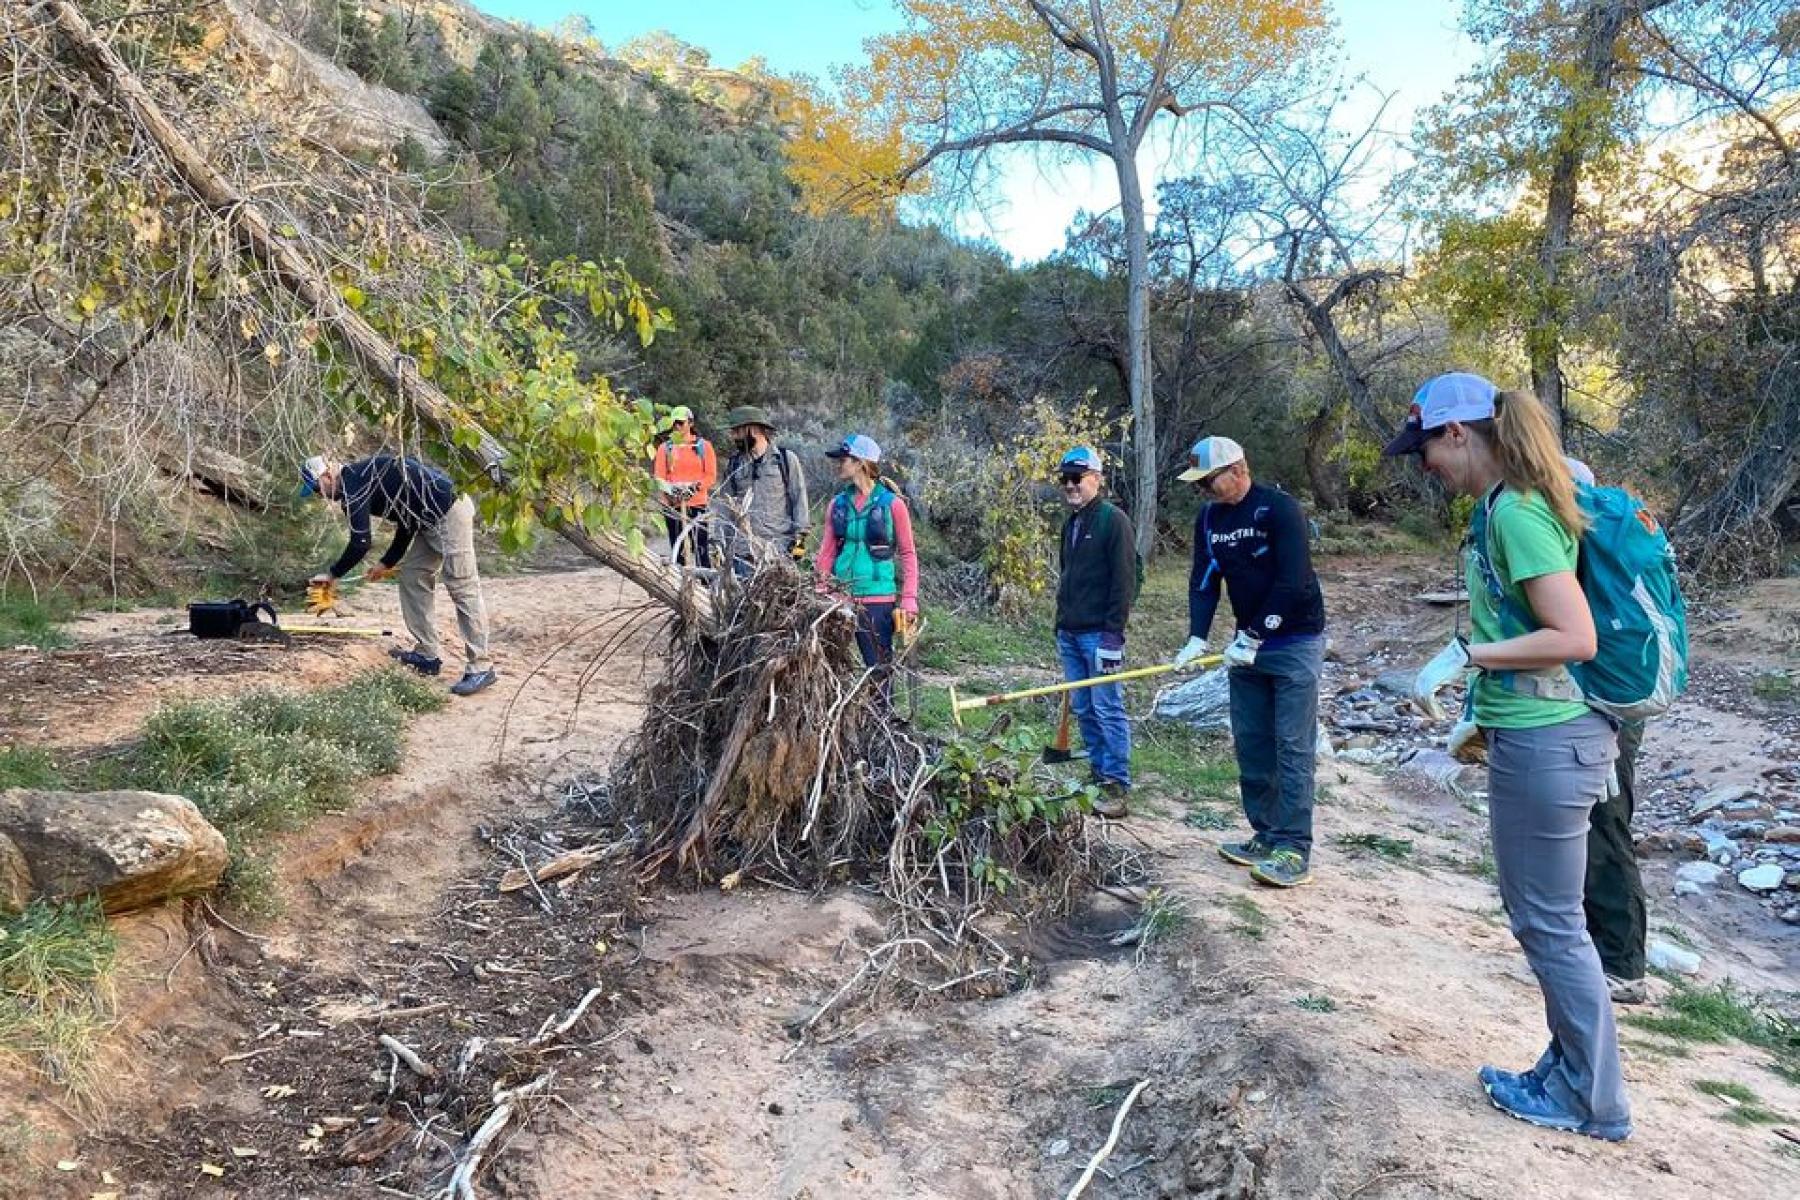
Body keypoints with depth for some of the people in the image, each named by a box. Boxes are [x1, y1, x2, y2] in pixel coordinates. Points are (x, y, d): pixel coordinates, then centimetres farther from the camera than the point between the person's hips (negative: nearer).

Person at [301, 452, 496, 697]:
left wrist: (333, 575, -1)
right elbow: (406, 524, 25)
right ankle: (427, 654, 16)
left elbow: (361, 543, -14)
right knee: (411, 576, 13)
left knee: (462, 586, -11)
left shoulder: (354, 481, -9)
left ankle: (481, 667, -10)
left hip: (450, 511, -10)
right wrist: (387, 564, 25)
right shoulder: (362, 478, 21)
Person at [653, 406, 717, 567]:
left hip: (697, 504, -2)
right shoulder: (665, 448, 11)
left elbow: (711, 476, 2)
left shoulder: (703, 446, 6)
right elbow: (659, 477, 5)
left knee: (700, 550, -7)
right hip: (672, 505, 2)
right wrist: (670, 489, -15)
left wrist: (695, 487, -14)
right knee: (677, 550, 4)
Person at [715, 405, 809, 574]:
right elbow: (725, 506, 13)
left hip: (779, 549, -3)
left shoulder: (786, 459, 3)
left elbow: (799, 501, 2)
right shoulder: (733, 464, 12)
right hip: (743, 552, 3)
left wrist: (800, 538, -5)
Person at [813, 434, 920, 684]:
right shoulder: (838, 504, 7)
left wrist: (909, 600, -8)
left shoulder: (892, 504, -4)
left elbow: (908, 554, -1)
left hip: (877, 600, -4)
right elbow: (827, 553, 8)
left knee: (878, 669, 3)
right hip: (840, 599, 4)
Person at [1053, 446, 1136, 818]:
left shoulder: (1113, 520, -8)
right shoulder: (1071, 523, 17)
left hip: (1098, 633, -8)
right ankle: (1099, 774, 20)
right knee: (1082, 709, 11)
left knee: (1107, 709, -6)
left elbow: (1124, 579, -13)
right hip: (1069, 632, 8)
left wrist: (1113, 632, -18)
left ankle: (1118, 787, 0)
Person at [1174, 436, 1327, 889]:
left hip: (1294, 642, -7)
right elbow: (1203, 580, 3)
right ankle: (1266, 836, 20)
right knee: (1250, 745, 10)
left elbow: (1291, 581, -21)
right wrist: (1197, 638, -10)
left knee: (1292, 747, -7)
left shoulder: (1280, 508, -16)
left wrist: (1254, 637, -20)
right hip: (1247, 643, 7)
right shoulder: (1209, 519, 5)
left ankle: (1294, 851, -5)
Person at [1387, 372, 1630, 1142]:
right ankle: (1573, 1070, 31)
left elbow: (1576, 638, -24)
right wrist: (1485, 715, 19)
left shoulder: (1514, 512, -19)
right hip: (1533, 733, 10)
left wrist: (1464, 655, -18)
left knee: (1549, 923, 4)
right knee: (1547, 918, 18)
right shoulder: (1502, 507, 11)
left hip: (1542, 743, -10)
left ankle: (1592, 1101, 19)